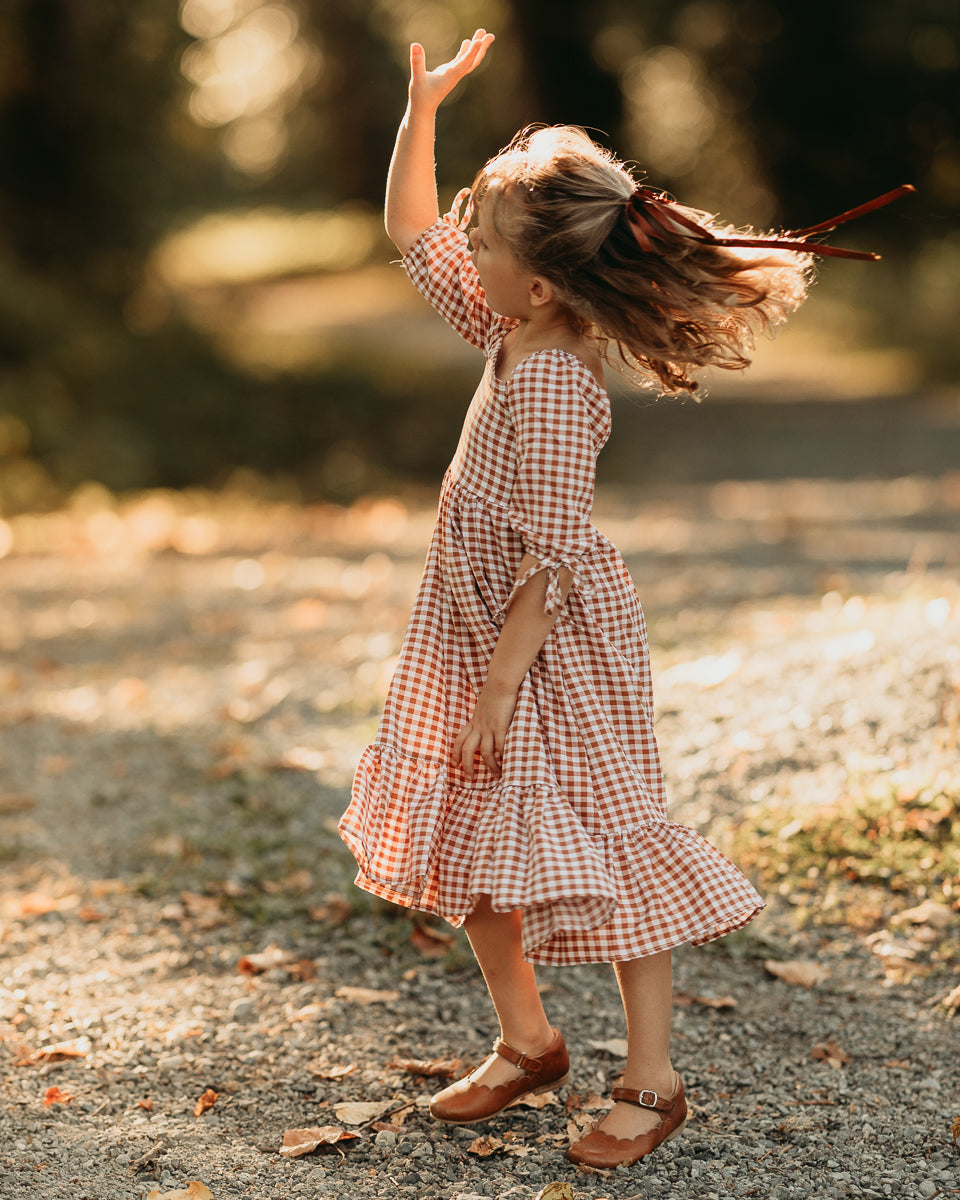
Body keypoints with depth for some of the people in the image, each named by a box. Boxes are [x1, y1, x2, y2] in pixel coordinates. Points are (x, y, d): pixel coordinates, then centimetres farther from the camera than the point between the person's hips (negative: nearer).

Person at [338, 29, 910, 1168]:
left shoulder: (548, 386, -25)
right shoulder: (510, 327, 0)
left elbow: (547, 558, -25)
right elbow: (411, 233, 14)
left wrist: (500, 685, -21)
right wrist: (421, 109, 3)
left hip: (556, 650, -9)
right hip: (479, 635, 10)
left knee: (608, 857, 2)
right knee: (467, 847, 16)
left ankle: (650, 1083, 15)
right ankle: (525, 1042, 32)